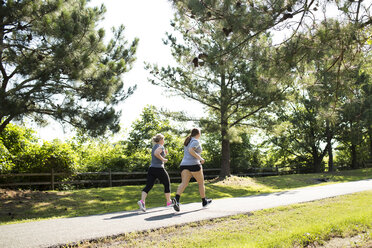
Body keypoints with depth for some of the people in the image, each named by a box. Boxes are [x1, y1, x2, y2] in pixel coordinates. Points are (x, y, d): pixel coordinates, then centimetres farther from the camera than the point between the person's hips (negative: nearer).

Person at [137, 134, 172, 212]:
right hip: (159, 169, -7)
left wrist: (164, 153, 18)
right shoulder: (160, 147, -7)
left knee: (148, 186, -3)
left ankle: (142, 201, -24)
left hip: (151, 168, 7)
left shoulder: (154, 147, 19)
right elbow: (156, 153, -27)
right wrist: (163, 159, -16)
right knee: (167, 184, 12)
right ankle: (169, 202, 22)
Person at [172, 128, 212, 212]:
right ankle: (204, 202, 26)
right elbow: (190, 150, -21)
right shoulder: (196, 141, -4)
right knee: (201, 183, 13)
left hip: (184, 164, 6)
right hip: (194, 164, -6)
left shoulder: (187, 141, 22)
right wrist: (200, 158, -15)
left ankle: (176, 199, -33)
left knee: (184, 183, -8)